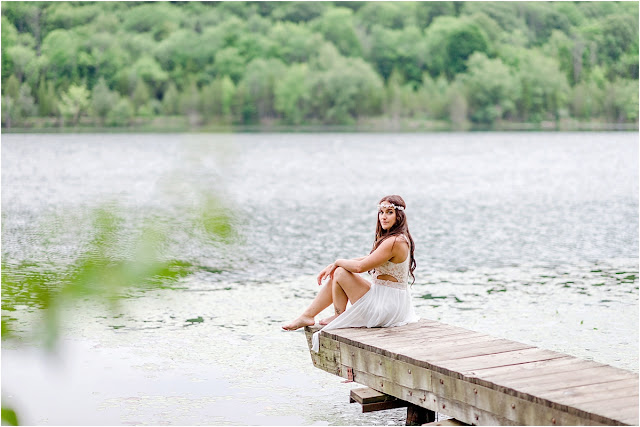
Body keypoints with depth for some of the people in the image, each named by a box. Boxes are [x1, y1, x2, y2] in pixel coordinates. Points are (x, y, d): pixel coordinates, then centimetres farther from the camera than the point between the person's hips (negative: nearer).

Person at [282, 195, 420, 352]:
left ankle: (339, 318, 13)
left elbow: (360, 266, -23)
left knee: (340, 273, -6)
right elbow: (368, 259, 17)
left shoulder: (394, 242, -23)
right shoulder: (400, 239, 10)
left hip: (387, 306, -10)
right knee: (335, 276, 13)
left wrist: (338, 262, -3)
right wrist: (333, 266, 11)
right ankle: (307, 316, 19)